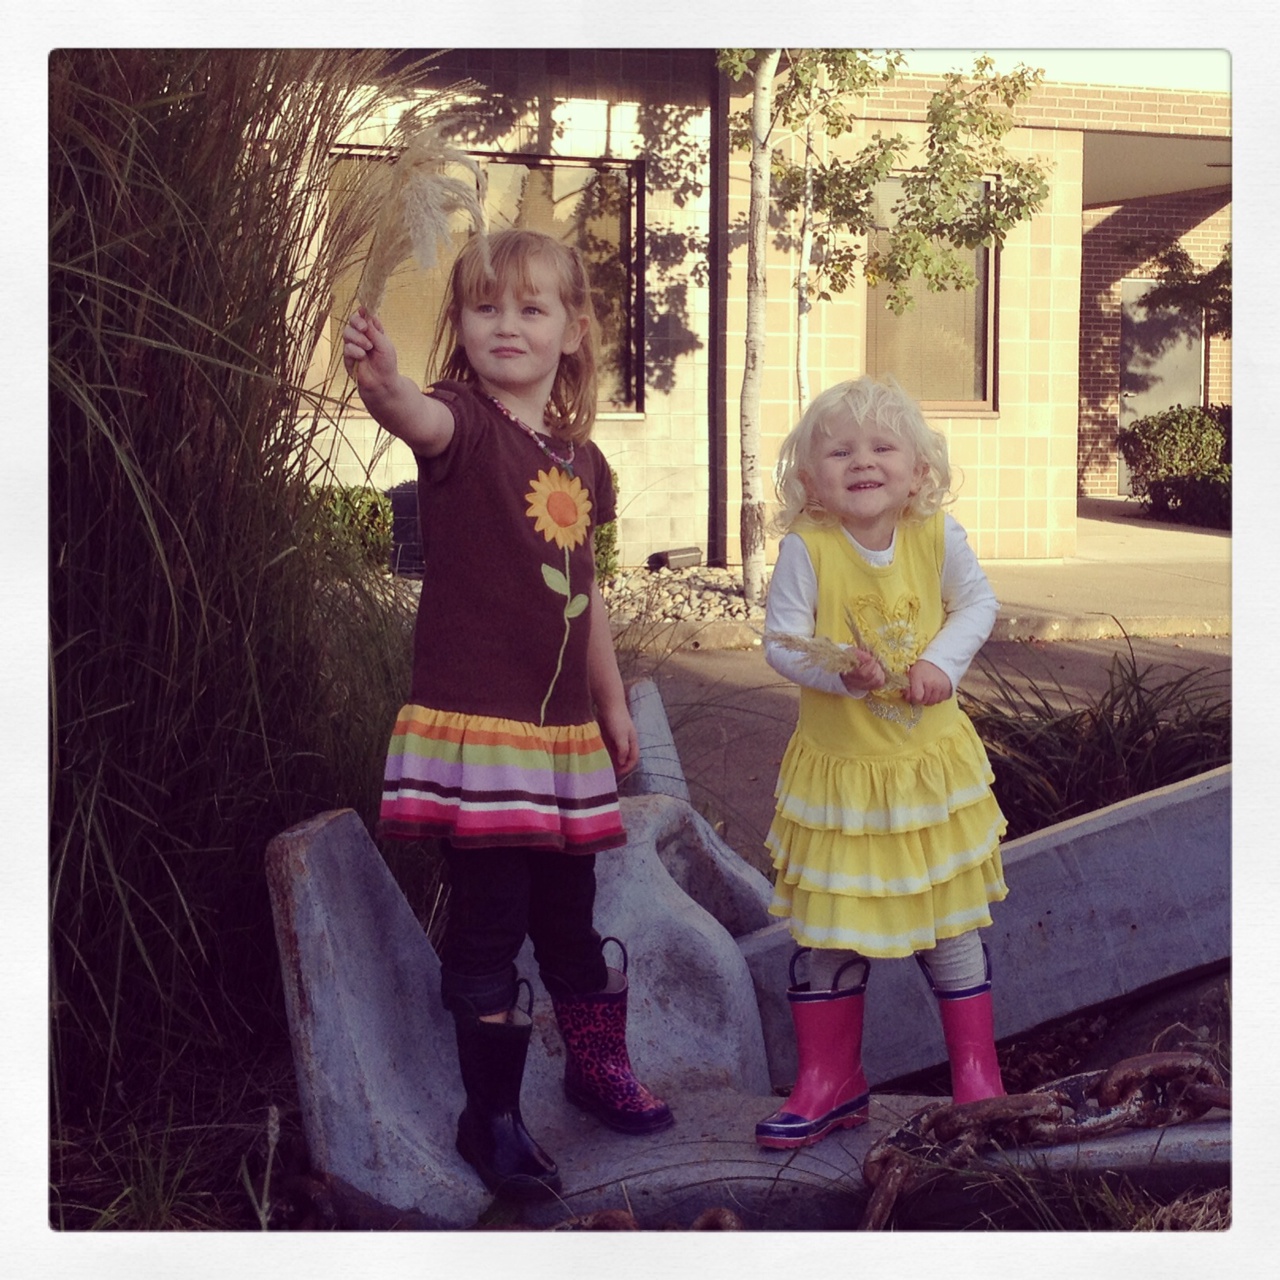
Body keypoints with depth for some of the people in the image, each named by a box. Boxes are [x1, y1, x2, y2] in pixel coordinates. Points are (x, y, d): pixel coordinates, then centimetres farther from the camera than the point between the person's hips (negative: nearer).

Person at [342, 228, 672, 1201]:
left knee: (570, 909, 18)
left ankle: (599, 1063, 38)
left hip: (565, 729, 6)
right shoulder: (464, 424, -9)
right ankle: (491, 1116, 11)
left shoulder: (582, 460, 9)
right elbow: (420, 418, -35)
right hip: (476, 719, -6)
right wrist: (383, 383, -58)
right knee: (490, 919, -3)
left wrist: (613, 704, 23)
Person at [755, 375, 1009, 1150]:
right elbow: (782, 642, -13)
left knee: (952, 920, 11)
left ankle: (977, 1072, 27)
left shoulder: (937, 536, -8)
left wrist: (942, 662, -13)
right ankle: (830, 1084, 23)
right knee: (829, 929, 7)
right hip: (838, 772, -1)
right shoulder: (806, 550, -15)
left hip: (932, 764, 1)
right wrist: (842, 669, -31)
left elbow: (979, 603, 4)